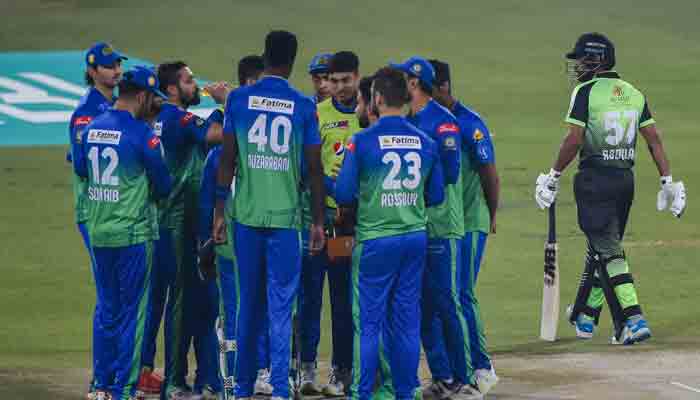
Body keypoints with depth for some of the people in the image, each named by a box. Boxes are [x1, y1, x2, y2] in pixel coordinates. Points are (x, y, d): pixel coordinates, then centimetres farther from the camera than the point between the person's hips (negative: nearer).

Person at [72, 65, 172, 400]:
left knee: (107, 310, 15)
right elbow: (163, 182, -6)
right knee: (133, 312, 2)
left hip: (98, 234, 6)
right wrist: (150, 194, 15)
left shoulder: (91, 129, 4)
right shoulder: (140, 133, -14)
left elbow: (80, 168, 19)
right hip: (133, 234, -6)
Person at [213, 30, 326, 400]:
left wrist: (219, 211, 9)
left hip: (246, 215, 2)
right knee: (281, 307, -1)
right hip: (285, 217, -2)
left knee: (248, 305, 12)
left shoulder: (239, 99, 2)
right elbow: (314, 169, 0)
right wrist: (318, 222, 7)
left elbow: (227, 159, 2)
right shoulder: (303, 106, -1)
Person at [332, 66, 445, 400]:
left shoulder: (362, 141, -11)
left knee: (368, 321, 1)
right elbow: (437, 195, 8)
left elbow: (344, 194, -10)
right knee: (406, 320, 10)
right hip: (415, 238, 4)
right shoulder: (425, 142, 2)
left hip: (375, 239, -4)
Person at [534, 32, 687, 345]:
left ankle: (633, 319, -19)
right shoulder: (634, 94, 11)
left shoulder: (586, 91, -8)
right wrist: (668, 181, 8)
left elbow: (574, 139, -15)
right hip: (626, 178, 7)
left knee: (609, 250, -8)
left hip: (594, 179, -7)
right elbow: (654, 140, 7)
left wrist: (554, 175, -6)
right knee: (601, 246, 18)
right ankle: (586, 317, 30)